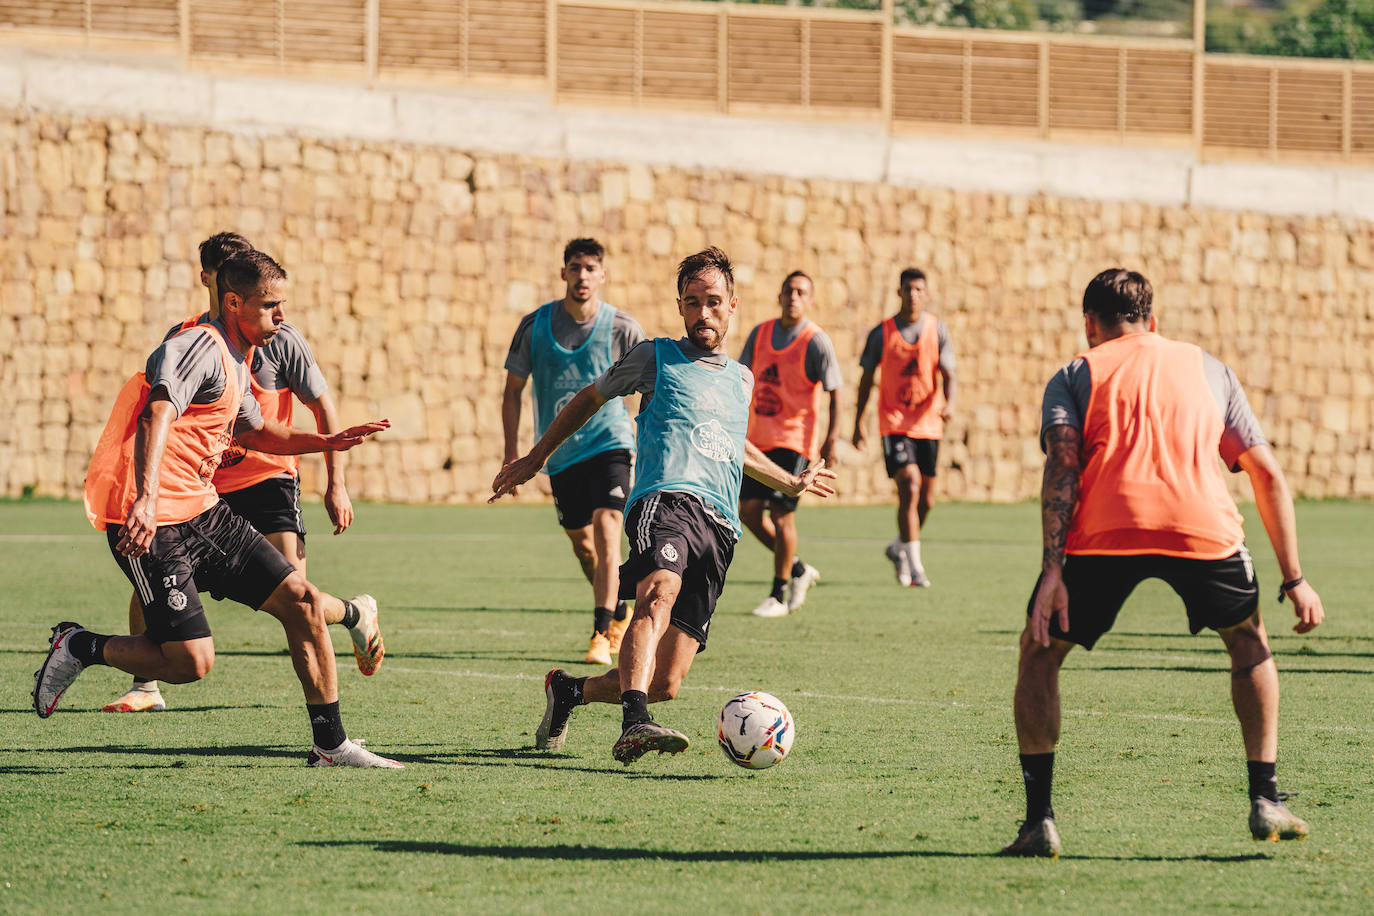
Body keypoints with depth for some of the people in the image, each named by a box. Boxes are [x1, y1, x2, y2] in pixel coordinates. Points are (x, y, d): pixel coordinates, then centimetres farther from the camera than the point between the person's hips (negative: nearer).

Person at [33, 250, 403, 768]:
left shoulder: (235, 363, 18)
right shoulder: (203, 346, -13)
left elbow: (255, 432, 38)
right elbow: (157, 415, -30)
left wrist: (329, 443, 27)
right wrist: (145, 500, -44)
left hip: (202, 512, 9)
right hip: (151, 522, -9)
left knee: (301, 601, 1)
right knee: (191, 661, -15)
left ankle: (331, 745, 8)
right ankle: (79, 648, 9)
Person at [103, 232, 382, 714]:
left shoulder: (278, 339, -7)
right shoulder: (183, 337, 3)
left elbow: (324, 407, -1)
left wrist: (336, 485, -4)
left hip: (268, 480, -3)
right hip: (204, 485, 3)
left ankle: (356, 615, 22)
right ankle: (146, 689, 6)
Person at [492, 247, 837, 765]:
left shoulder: (741, 380, 27)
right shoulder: (657, 358, 14)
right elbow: (591, 397, 27)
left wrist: (791, 483, 56)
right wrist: (535, 458, 29)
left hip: (720, 528, 5)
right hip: (668, 499, -5)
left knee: (665, 683, -5)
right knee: (660, 595, -39)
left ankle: (566, 690, 22)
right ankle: (634, 726, -58)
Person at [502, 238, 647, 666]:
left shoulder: (621, 327, -8)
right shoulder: (535, 325, -3)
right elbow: (513, 389, 5)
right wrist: (512, 450, -3)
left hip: (609, 442, -3)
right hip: (561, 452, 3)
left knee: (606, 529, -20)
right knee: (581, 542, 12)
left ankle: (603, 632, -21)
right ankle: (619, 611, 37)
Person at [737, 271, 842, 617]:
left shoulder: (816, 342, -8)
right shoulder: (760, 334, 8)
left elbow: (835, 392, -6)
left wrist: (831, 439, -11)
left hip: (795, 439, -6)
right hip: (758, 438, 6)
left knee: (781, 513, -10)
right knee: (749, 511, 2)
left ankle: (779, 595, 1)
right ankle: (797, 569, 21)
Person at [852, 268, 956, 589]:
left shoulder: (937, 330, 3)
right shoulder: (881, 333, 1)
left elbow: (947, 374, -2)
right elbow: (866, 379, 8)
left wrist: (949, 403, -23)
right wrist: (858, 424, 7)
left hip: (928, 423, 3)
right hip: (894, 422, -3)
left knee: (926, 499, 8)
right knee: (910, 486, -19)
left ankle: (900, 548, 35)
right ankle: (914, 567, -18)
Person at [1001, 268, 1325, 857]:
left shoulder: (1074, 376, 23)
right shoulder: (1207, 369, 30)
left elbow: (1062, 464, 4)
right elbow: (1268, 475, 24)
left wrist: (1053, 571, -5)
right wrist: (1294, 579, 26)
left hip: (1103, 530, -1)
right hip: (1203, 522, 1)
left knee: (1039, 652, 21)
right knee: (1248, 640, 30)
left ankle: (1038, 822, 12)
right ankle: (1265, 801, 23)